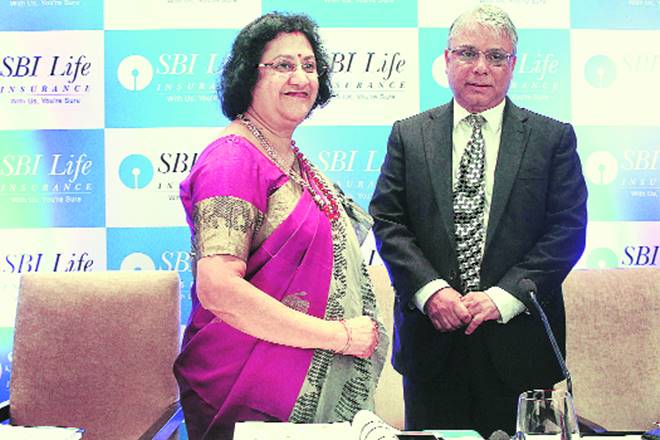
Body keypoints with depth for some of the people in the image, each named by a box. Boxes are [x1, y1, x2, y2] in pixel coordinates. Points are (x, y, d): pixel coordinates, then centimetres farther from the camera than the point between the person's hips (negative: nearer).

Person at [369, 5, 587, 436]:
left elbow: (568, 229, -4)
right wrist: (430, 290, -14)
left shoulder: (553, 138, 3)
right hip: (431, 340, 1)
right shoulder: (409, 135, 7)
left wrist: (502, 297, -13)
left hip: (519, 342, -1)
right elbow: (387, 221, 0)